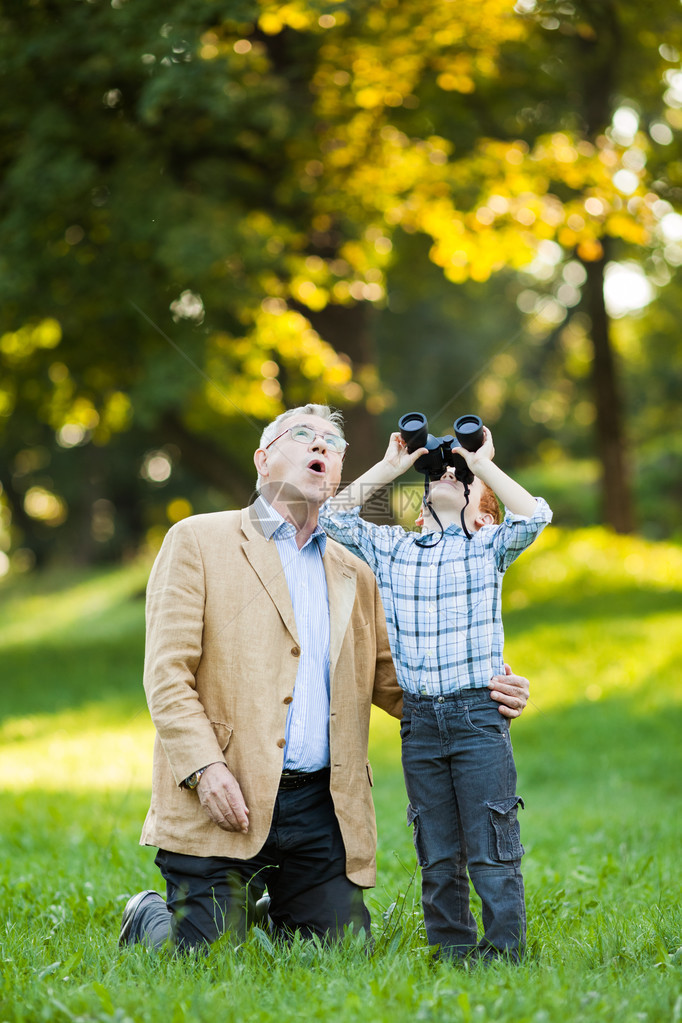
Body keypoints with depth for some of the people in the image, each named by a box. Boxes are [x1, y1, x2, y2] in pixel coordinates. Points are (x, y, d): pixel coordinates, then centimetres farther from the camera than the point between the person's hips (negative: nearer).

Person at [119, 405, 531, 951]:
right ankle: (149, 920, 25)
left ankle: (280, 920, 31)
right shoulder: (199, 541, 4)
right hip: (224, 803, -4)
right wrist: (205, 767, -17)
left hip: (321, 806, 5)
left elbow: (390, 681, 17)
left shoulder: (353, 574, 19)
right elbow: (166, 673, -4)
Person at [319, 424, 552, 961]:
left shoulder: (487, 546, 6)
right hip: (419, 720, 3)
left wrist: (482, 463, -3)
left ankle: (505, 953, 2)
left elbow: (534, 516, -10)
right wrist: (389, 467, 8)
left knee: (491, 851, -4)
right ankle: (452, 954, 16)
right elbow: (335, 517, 8)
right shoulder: (389, 546, 14)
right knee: (437, 856, 8)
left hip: (479, 715, -3)